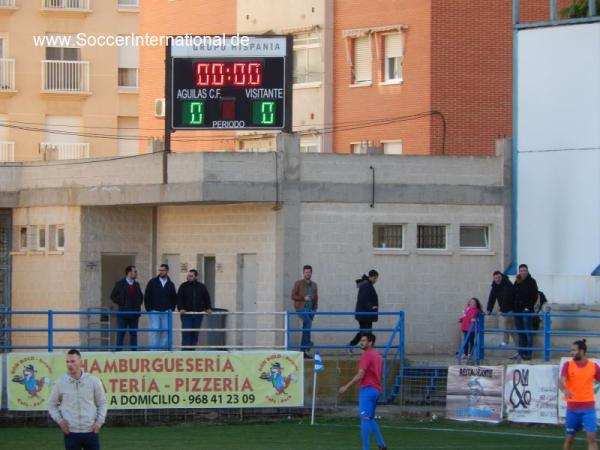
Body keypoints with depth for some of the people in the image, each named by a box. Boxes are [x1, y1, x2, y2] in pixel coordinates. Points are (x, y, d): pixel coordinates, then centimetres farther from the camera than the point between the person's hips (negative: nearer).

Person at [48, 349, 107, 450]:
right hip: (71, 433, 0)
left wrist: (99, 421, -2)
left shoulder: (93, 381, 0)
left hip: (91, 431, 0)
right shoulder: (60, 383, 0)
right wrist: (59, 420, -2)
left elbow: (102, 403, 9)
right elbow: (52, 404, 11)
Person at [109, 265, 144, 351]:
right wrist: (121, 304, -8)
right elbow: (113, 296, -2)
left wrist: (138, 304, 6)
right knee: (121, 333, -3)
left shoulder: (136, 285, 11)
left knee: (134, 333, 5)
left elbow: (141, 296, 22)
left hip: (134, 313, 4)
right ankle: (118, 352, -2)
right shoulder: (120, 284, -2)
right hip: (123, 313, -4)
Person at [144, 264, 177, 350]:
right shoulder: (152, 282, 2)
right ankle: (153, 349, -9)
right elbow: (146, 297, 3)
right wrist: (149, 309, -2)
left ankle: (162, 349, 6)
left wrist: (171, 309, 6)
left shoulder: (170, 284, 9)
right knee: (155, 330, -11)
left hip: (166, 312, 3)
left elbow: (174, 298, 19)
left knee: (165, 332, 0)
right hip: (154, 312, -3)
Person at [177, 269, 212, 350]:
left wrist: (208, 308, 6)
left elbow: (207, 298, 17)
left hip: (198, 314, 3)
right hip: (186, 313, -3)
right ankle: (185, 350, -9)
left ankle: (192, 349, 11)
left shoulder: (201, 287, 9)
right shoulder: (183, 286, 1)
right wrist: (181, 309, -17)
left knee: (195, 333, 4)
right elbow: (179, 298, -4)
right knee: (186, 333, -9)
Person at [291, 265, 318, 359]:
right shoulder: (298, 283, 1)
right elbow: (293, 296, -2)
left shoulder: (314, 285, 15)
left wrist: (314, 309, 4)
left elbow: (316, 298, 18)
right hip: (301, 308, -5)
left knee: (305, 330, 4)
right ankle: (307, 343, -32)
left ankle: (303, 351, 5)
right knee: (308, 322, -30)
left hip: (310, 309, 5)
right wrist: (303, 298, -15)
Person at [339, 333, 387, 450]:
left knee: (365, 419, -9)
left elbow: (360, 375, -17)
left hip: (367, 389, -9)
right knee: (370, 419, 19)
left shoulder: (367, 355, -11)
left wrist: (346, 387, -13)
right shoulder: (378, 356, 16)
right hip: (376, 390, 9)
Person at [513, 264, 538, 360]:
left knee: (528, 332, -6)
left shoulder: (531, 282, -4)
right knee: (520, 333, 10)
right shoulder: (517, 282, 14)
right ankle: (521, 352, 14)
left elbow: (534, 296, -8)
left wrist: (528, 307, -14)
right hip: (517, 310, 7)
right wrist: (513, 308, 8)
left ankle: (528, 353, -7)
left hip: (527, 311, -7)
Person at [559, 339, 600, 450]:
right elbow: (561, 381, -15)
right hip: (572, 408, 1)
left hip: (588, 408, -1)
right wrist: (564, 390, -38)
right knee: (569, 438, 10)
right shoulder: (568, 365, -1)